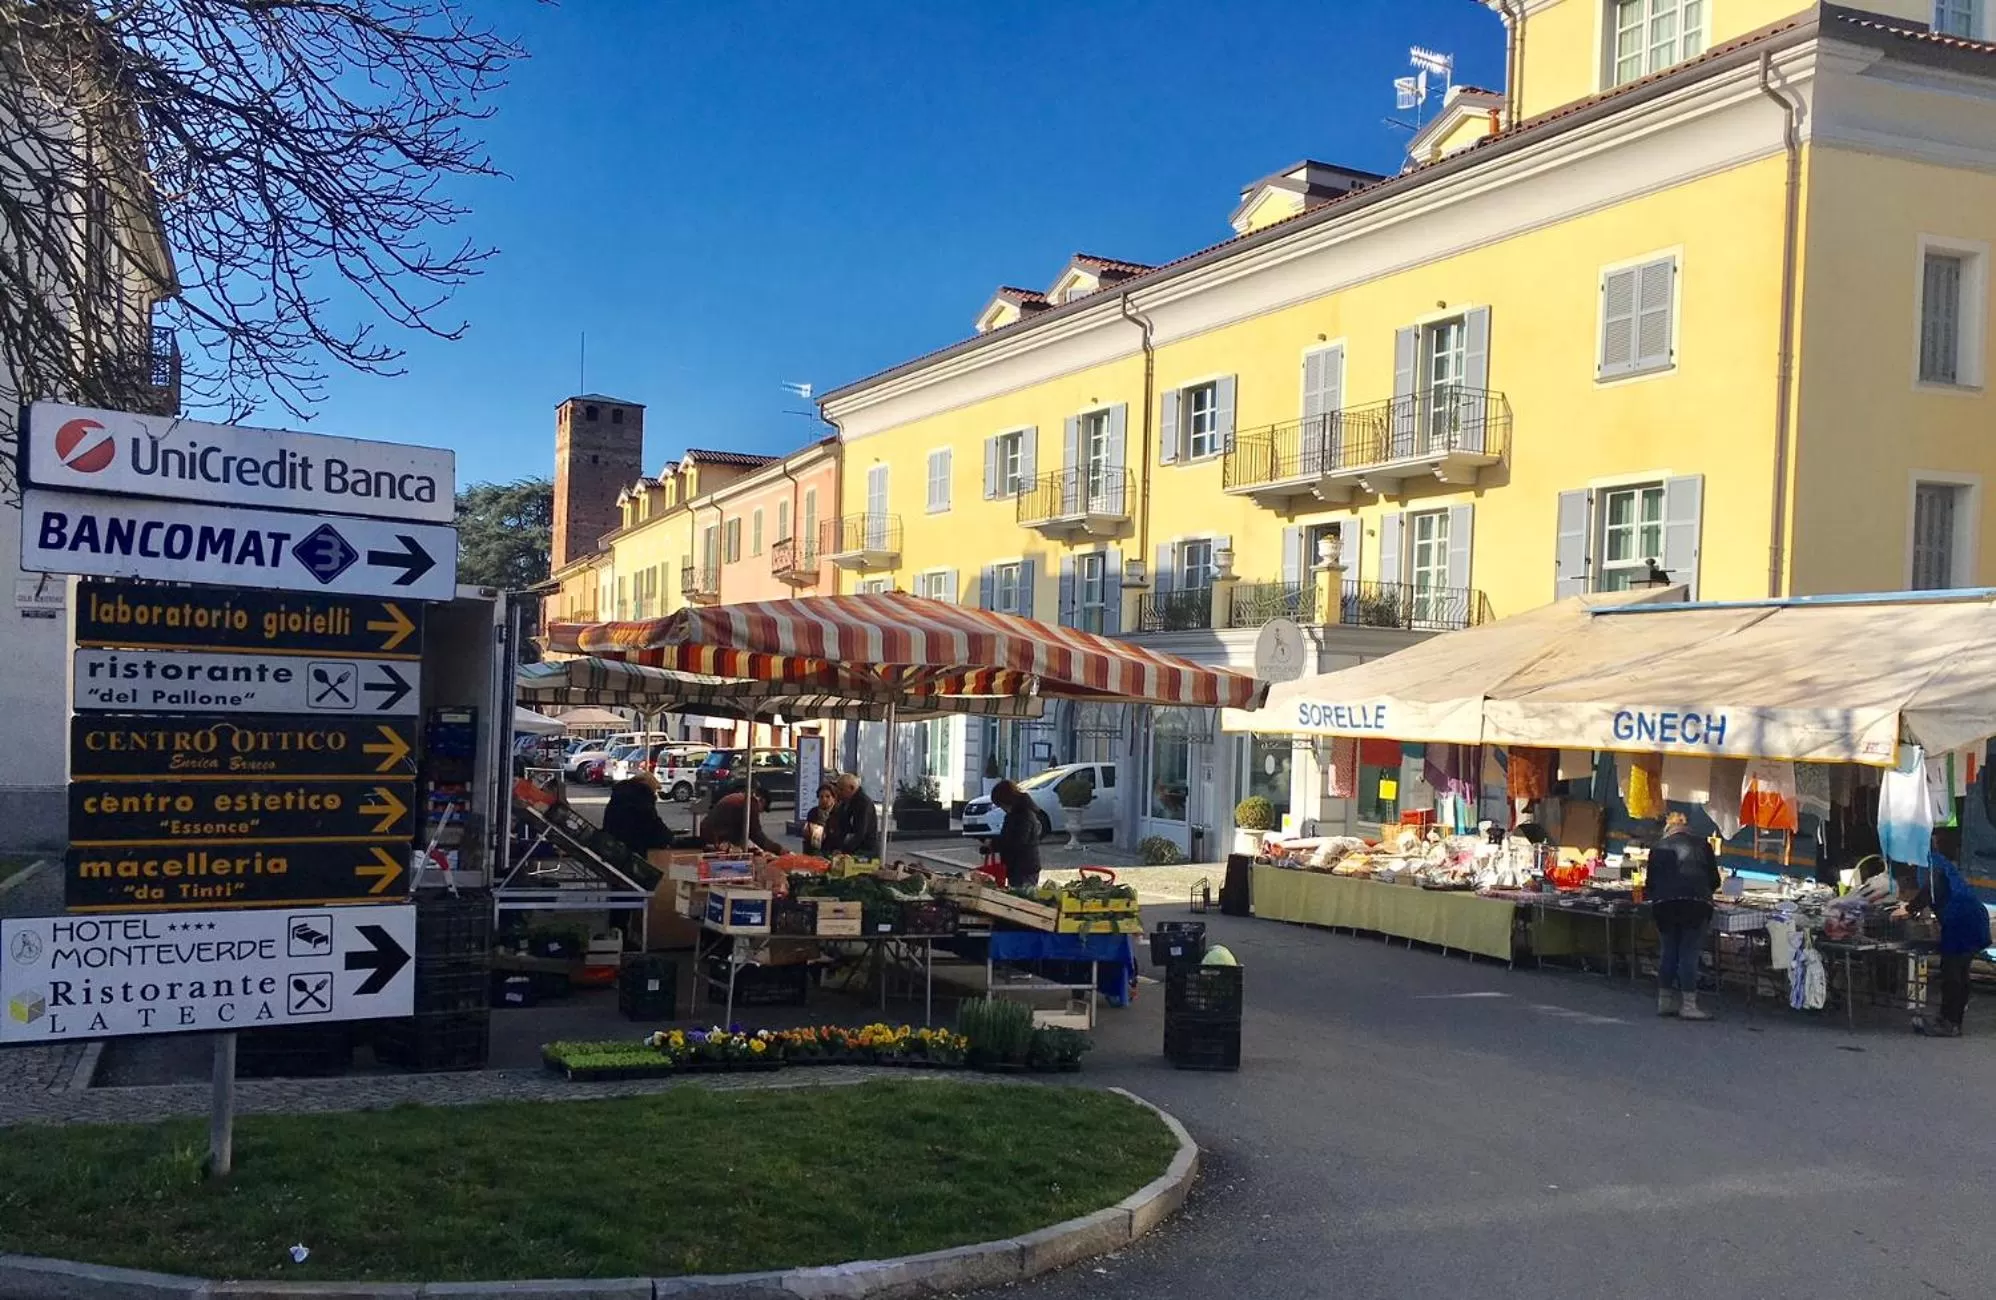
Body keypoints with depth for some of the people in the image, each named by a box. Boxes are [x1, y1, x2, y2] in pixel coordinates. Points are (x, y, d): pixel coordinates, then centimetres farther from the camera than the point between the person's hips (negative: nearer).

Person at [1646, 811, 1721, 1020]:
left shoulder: (1658, 848, 13)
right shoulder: (1702, 845, 11)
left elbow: (1651, 883, 13)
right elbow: (1714, 880, 13)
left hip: (1664, 905, 2)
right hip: (1695, 903, -2)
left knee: (1667, 952, 12)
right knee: (1689, 954, 0)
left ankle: (1664, 1001, 18)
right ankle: (1688, 1005, -1)